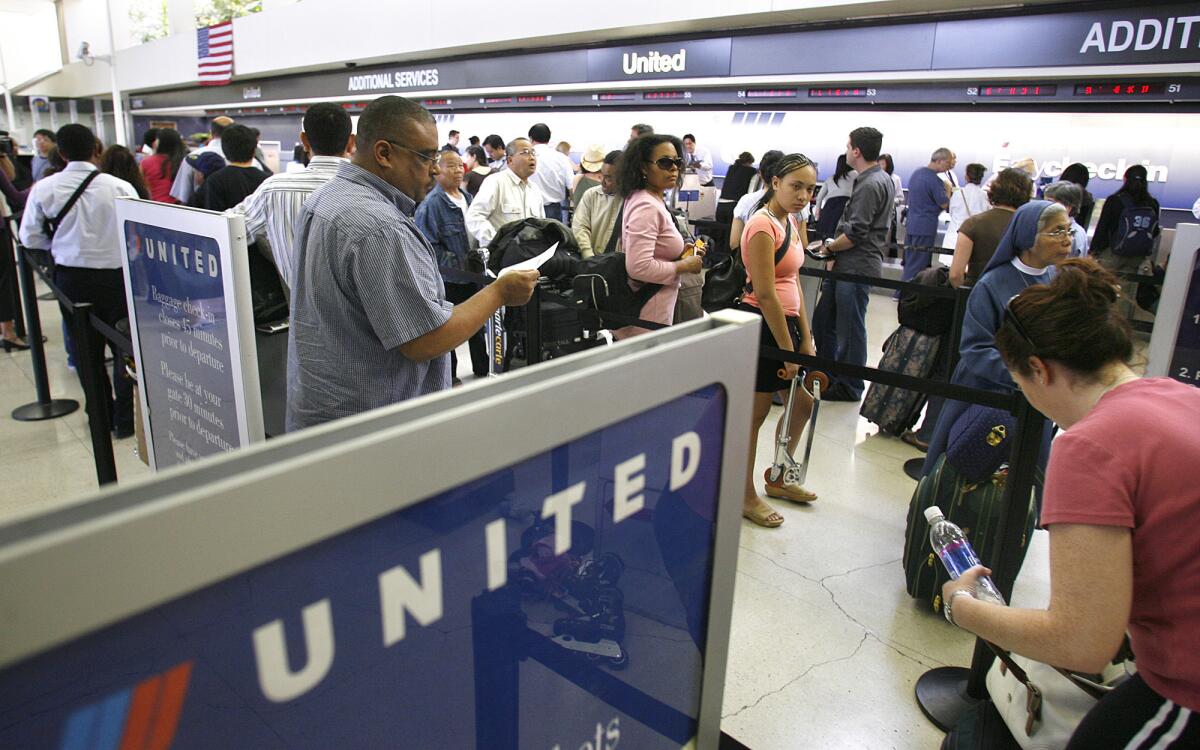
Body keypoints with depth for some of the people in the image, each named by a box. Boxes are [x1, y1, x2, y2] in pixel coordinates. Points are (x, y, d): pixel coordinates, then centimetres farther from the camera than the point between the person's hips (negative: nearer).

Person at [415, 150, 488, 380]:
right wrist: (457, 264, -20)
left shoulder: (467, 198, 10)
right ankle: (449, 376, 21)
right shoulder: (431, 204, -15)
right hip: (448, 279, -7)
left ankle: (482, 369, 34)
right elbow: (429, 246, -19)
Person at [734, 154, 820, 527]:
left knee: (802, 403, 18)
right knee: (755, 412, 2)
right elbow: (766, 294, -20)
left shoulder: (790, 223, 12)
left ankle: (778, 479, 37)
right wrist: (788, 350, -17)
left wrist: (806, 338, 7)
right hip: (760, 324, -10)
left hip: (785, 320, 10)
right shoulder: (763, 225, -16)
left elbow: (793, 283, 13)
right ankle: (747, 497, 18)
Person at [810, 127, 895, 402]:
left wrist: (830, 246, -5)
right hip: (847, 266, 10)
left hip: (857, 267, -10)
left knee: (850, 328, 1)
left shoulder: (869, 185, -18)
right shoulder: (882, 179, 15)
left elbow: (855, 234, -21)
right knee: (822, 320, 16)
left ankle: (849, 387, 14)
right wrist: (835, 247, 13)